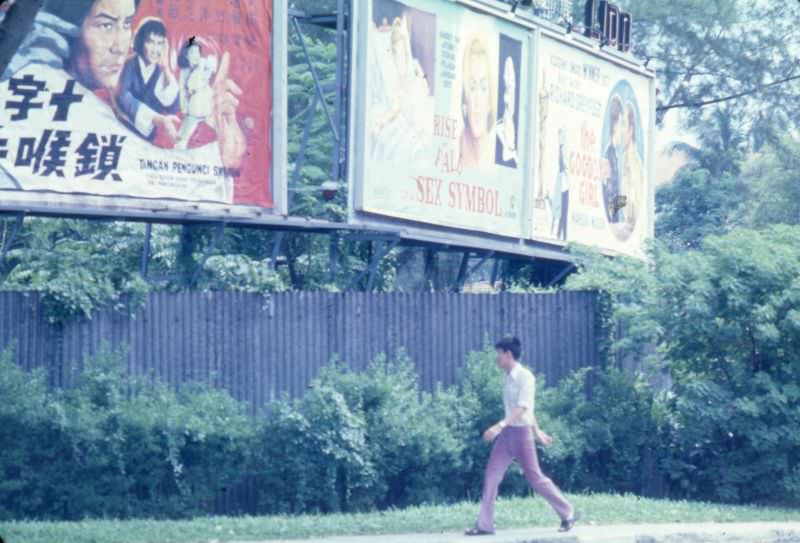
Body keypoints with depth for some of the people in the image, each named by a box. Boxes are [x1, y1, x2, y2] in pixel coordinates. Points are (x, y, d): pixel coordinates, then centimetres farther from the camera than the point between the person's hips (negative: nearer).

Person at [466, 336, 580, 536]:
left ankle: (568, 514, 13)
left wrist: (500, 426, -34)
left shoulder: (525, 377, -15)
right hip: (507, 432, 8)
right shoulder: (507, 377, 10)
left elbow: (522, 408, -24)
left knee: (535, 478, -1)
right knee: (491, 475, 1)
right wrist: (537, 431, 26)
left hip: (521, 432, -8)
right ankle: (484, 525, 3)